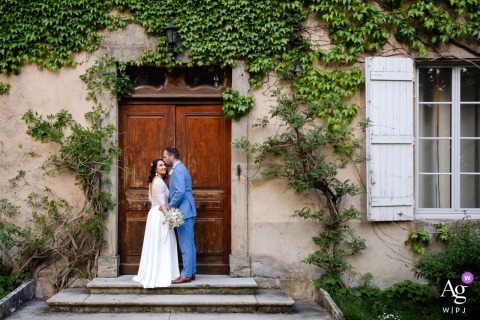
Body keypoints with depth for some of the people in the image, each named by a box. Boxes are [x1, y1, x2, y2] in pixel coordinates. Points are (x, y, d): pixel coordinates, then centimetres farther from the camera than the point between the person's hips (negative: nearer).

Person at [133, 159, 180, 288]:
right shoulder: (159, 182, -14)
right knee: (161, 247, -7)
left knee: (155, 246, 12)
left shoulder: (153, 181, 17)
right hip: (160, 215, -10)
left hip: (154, 214, 10)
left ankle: (151, 274, 16)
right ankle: (161, 276, -4)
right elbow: (162, 202, -20)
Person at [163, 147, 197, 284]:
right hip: (186, 211, 11)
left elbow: (180, 192, -24)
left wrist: (169, 206, -14)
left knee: (185, 245, -7)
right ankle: (191, 272, 17)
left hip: (183, 211, -11)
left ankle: (186, 275, -3)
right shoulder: (179, 168, 19)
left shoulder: (178, 170, -14)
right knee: (189, 244, 12)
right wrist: (171, 205, 13)